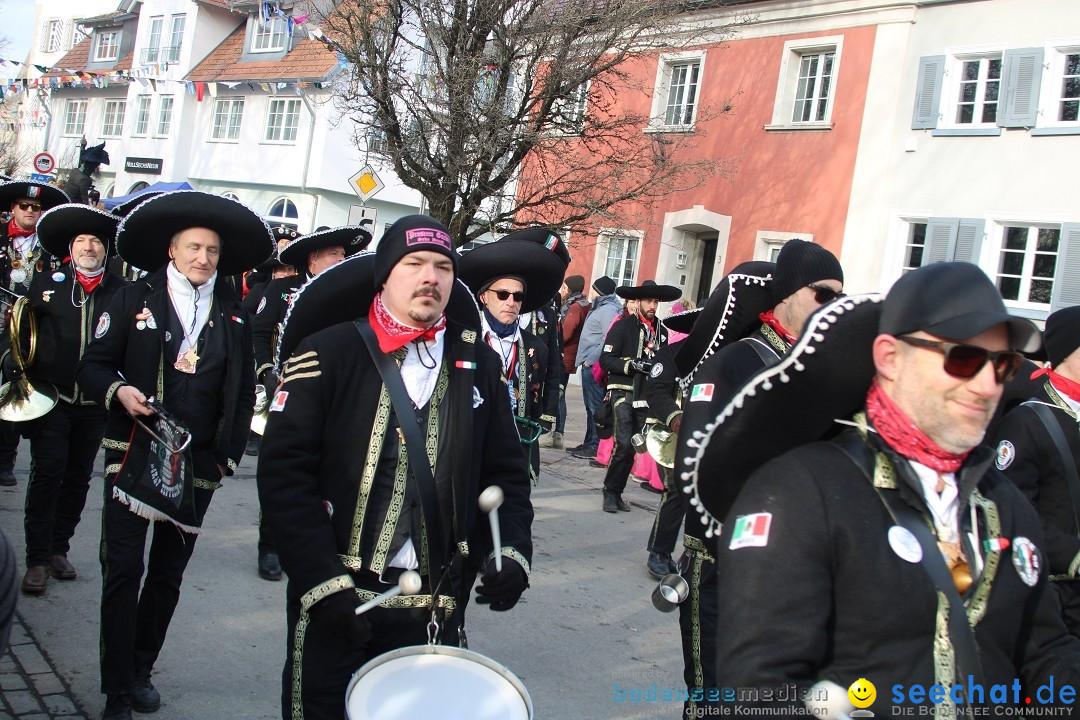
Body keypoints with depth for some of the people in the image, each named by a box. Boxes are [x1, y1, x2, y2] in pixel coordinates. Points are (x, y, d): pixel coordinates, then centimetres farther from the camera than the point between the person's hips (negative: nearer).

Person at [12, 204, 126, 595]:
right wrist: (21, 371, -4)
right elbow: (23, 331, 7)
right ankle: (37, 559, 5)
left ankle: (58, 548, 25)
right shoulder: (46, 284, 5)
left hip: (95, 403, 1)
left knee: (78, 478, 10)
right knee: (47, 474, -3)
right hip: (52, 398, -1)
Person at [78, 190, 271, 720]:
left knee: (168, 574, 13)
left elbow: (243, 393, 9)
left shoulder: (233, 316, 5)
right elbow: (93, 364, 3)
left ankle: (140, 670, 29)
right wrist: (117, 391, -18)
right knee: (123, 568, -4)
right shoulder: (135, 301, 1)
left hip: (198, 465, 3)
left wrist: (230, 455, 2)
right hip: (135, 453, -2)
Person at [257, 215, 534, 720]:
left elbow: (505, 470, 9)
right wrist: (322, 584, -17)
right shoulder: (328, 354, -7)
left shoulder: (479, 365, 5)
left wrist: (511, 550, -7)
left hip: (435, 606, 3)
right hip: (334, 599, -3)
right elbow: (283, 471, -11)